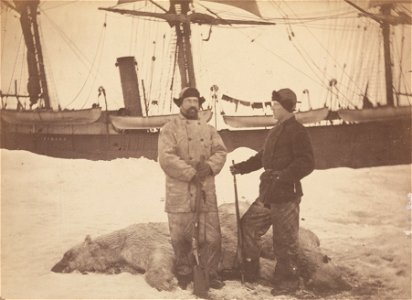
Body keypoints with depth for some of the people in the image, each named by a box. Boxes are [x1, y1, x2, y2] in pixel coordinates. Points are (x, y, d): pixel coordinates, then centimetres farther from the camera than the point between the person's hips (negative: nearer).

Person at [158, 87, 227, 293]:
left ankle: (210, 274, 17)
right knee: (181, 237, 4)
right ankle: (184, 275, 19)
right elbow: (166, 158, -12)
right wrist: (191, 173, -16)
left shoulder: (209, 129, 16)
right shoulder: (170, 128, -1)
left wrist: (210, 165, -13)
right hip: (180, 193, -4)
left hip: (206, 191, 4)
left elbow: (220, 151, 8)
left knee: (211, 236, 4)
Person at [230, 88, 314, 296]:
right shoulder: (276, 131, 17)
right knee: (249, 226, 13)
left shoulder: (297, 131, -11)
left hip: (286, 195, -9)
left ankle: (288, 280, 15)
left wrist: (284, 175, -30)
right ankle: (250, 271, 25)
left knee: (284, 240, 0)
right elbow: (263, 157, 26)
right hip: (267, 194, 9)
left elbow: (306, 163, -19)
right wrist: (242, 167, 19)